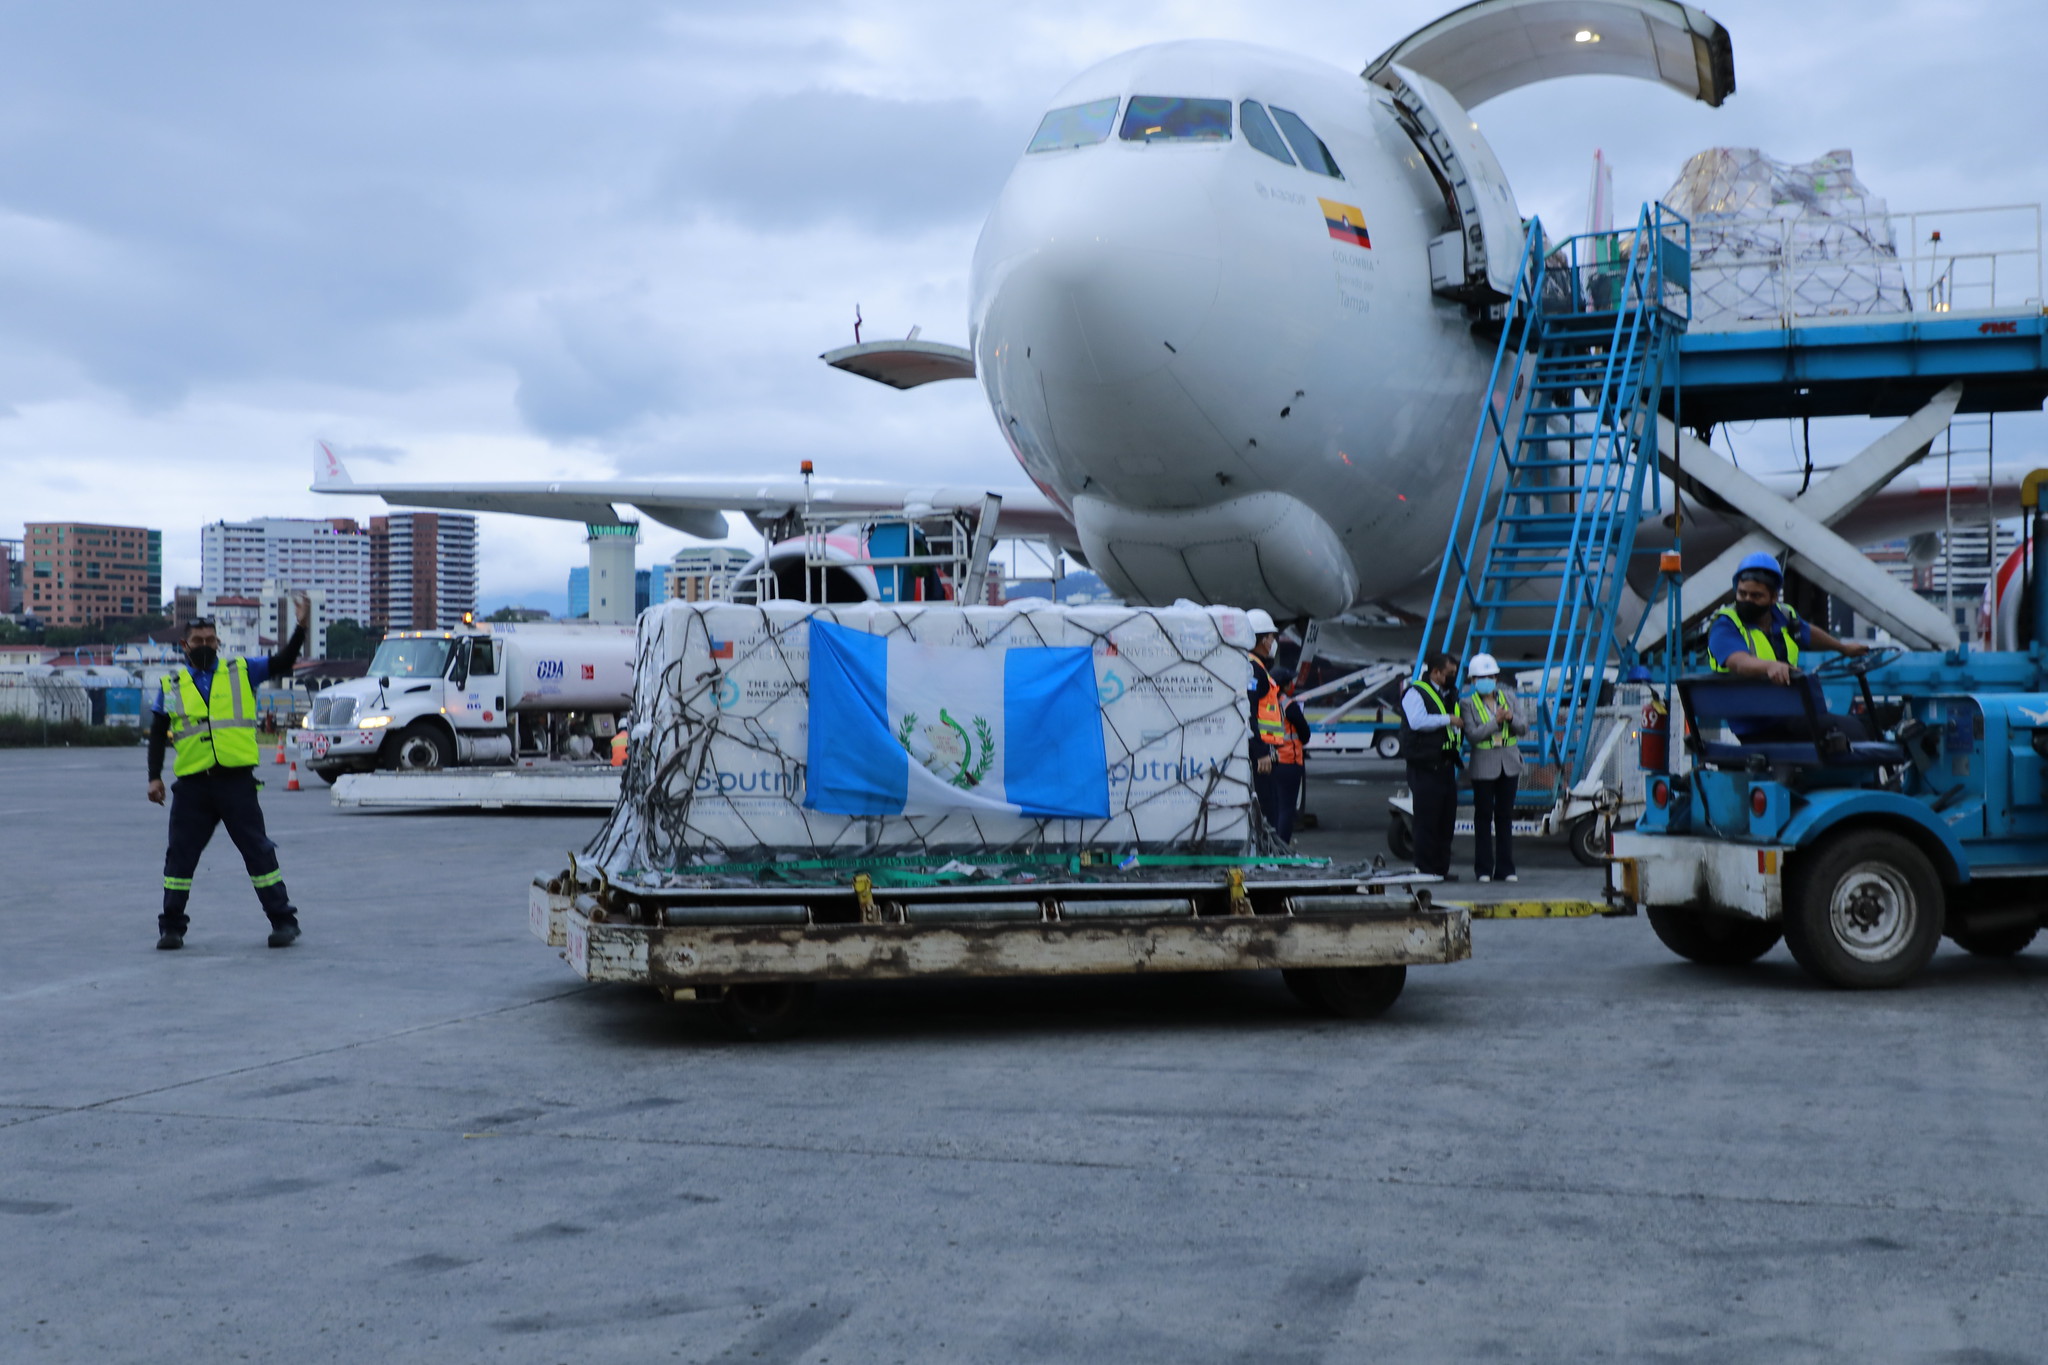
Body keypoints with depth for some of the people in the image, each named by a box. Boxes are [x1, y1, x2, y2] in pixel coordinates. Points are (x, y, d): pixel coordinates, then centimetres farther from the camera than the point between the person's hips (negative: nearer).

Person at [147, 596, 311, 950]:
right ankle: (171, 927, 15)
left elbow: (281, 663, 0)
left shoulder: (241, 672, 9)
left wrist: (301, 627, -13)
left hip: (237, 781, -2)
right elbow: (158, 733, 15)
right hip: (192, 785, 2)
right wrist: (154, 777, 7)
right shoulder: (172, 685, 12)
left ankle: (283, 920, 7)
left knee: (258, 850, 0)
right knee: (180, 854, 4)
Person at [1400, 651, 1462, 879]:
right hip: (1425, 766, -9)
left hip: (1445, 765, 9)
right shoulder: (1415, 693, -8)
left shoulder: (1449, 694, 20)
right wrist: (1447, 719, -17)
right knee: (1427, 819, -7)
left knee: (1447, 818, 9)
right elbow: (1417, 721, -24)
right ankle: (1425, 868, -2)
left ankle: (1441, 867, 15)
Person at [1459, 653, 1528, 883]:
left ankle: (1505, 869, 11)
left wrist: (1511, 718, -15)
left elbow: (1524, 727, 4)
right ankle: (1483, 869, 5)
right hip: (1483, 767, -3)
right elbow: (1472, 735, -13)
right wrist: (1495, 721, -20)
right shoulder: (1468, 704, -3)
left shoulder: (1508, 698, 8)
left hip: (1509, 765, 3)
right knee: (1483, 817, 0)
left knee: (1505, 817, 6)